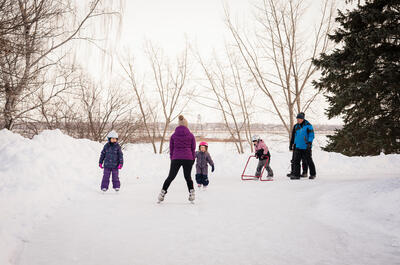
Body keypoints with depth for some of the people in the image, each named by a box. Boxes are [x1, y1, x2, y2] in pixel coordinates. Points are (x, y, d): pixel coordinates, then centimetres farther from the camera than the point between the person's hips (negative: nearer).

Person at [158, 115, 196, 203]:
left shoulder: (173, 135, 5)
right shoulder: (191, 135, 2)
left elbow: (171, 149, 8)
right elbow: (193, 148, 6)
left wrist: (172, 159, 15)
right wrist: (193, 159, 14)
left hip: (176, 158, 1)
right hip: (188, 158, -1)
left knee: (171, 176, 9)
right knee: (188, 177, 12)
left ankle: (163, 192, 7)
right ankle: (191, 193, 3)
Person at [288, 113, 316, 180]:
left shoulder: (308, 126, -6)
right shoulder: (296, 126, 13)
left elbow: (311, 135, -9)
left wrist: (309, 143, -20)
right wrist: (295, 144, 22)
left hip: (306, 147, -5)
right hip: (298, 147, 6)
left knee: (309, 161, 4)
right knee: (296, 160, -3)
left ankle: (313, 174, 20)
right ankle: (296, 174, -1)